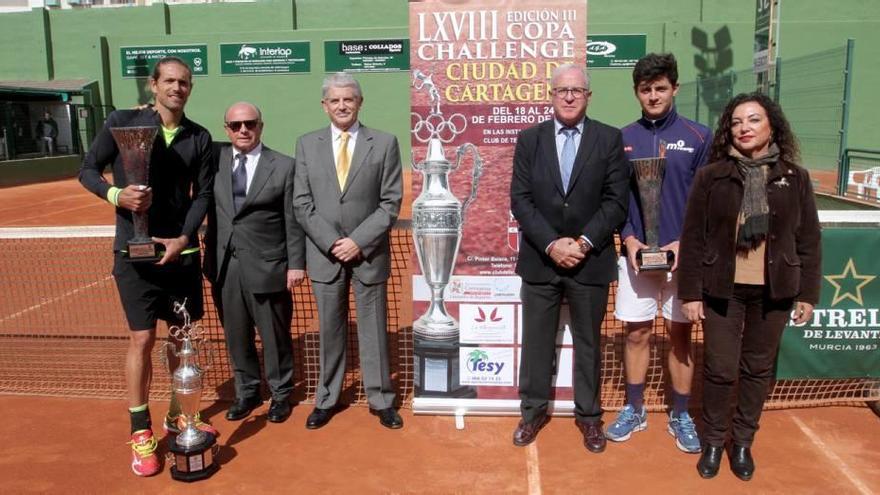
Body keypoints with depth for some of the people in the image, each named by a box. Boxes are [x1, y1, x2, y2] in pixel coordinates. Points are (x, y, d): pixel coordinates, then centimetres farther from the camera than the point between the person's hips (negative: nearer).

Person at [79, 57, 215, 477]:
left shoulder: (199, 137, 4)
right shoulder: (122, 122, -4)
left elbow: (203, 194, 4)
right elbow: (88, 170, 0)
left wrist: (184, 237, -9)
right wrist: (116, 194, -20)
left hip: (181, 250, 4)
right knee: (142, 339, -1)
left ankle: (177, 416, 29)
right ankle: (140, 433, 14)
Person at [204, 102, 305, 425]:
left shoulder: (284, 166, -3)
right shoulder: (214, 159, 6)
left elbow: (293, 220, -3)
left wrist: (296, 264, -6)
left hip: (266, 266, -3)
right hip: (224, 266, 3)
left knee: (275, 335, 9)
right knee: (236, 336, 15)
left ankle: (280, 394, 28)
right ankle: (247, 391, 34)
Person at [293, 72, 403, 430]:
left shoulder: (384, 143, 0)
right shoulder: (307, 144, 6)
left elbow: (391, 202, -3)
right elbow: (302, 204, 2)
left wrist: (358, 241, -12)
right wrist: (332, 243, -9)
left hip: (369, 253, -1)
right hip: (324, 254, 1)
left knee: (374, 329, 7)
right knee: (330, 330, 11)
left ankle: (381, 400, 21)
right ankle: (326, 400, 24)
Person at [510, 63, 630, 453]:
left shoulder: (609, 139, 0)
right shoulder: (529, 139, 3)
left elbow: (616, 201, -5)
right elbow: (520, 200, -3)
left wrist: (584, 242, -15)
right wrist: (551, 244, -14)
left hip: (591, 260, 0)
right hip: (540, 259, 1)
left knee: (588, 343, 13)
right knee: (536, 341, 11)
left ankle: (588, 415, 29)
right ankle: (533, 410, 28)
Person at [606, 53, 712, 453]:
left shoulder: (698, 137, 0)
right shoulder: (622, 138, 5)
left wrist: (683, 244, -12)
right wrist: (629, 239, -8)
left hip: (682, 253, -1)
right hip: (637, 253, 1)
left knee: (679, 334, 8)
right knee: (636, 333, 8)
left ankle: (680, 415, 22)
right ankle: (634, 410, 24)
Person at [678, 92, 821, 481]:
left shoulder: (795, 178, 1)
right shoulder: (710, 176, -4)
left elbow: (809, 241, 5)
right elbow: (693, 238, -4)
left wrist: (807, 293, 3)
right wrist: (690, 292, -6)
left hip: (774, 291, 2)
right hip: (722, 289, -1)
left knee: (758, 368, 11)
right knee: (720, 369, 3)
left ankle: (743, 442, 29)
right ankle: (713, 441, 24)